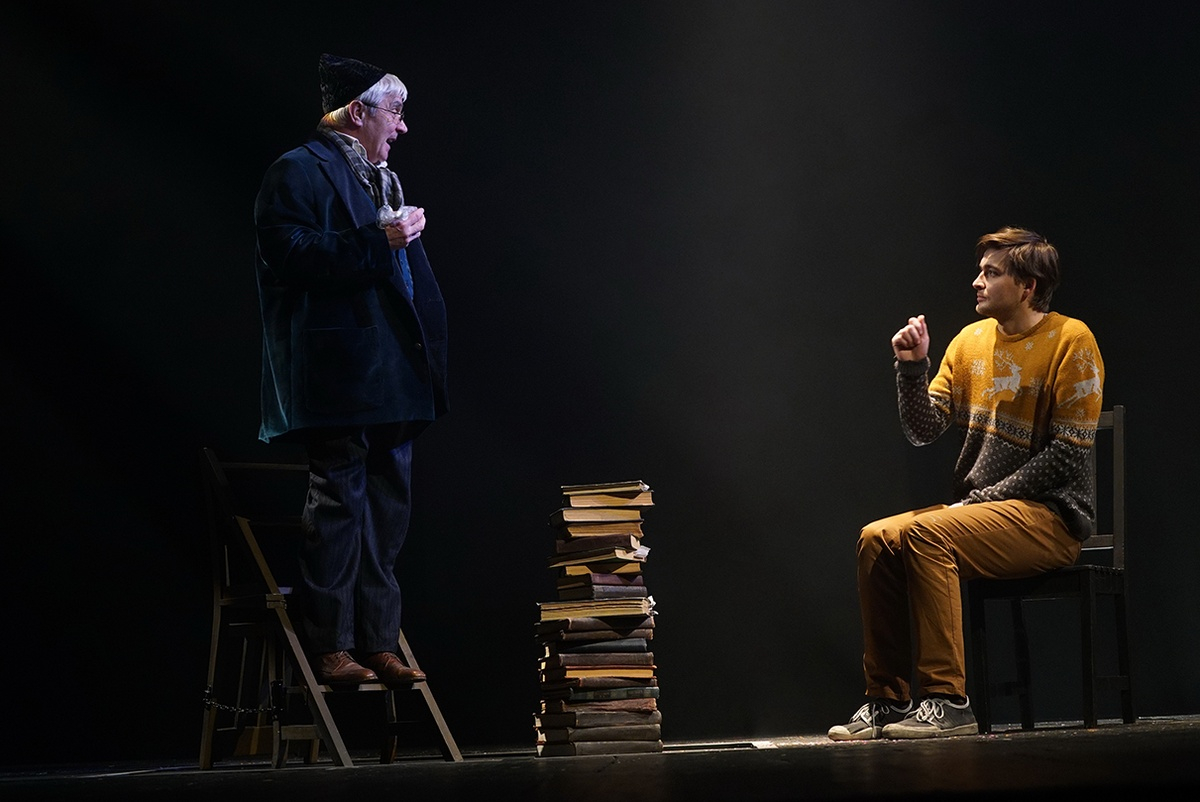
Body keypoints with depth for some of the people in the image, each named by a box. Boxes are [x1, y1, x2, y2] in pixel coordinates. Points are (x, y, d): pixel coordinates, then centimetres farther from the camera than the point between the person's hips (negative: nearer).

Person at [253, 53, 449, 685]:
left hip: (392, 374, 9)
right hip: (339, 377, -9)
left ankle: (378, 643, 13)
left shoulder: (382, 179, 23)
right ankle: (329, 646, -3)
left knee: (387, 508, 8)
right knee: (339, 502, -7)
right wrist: (377, 242, -20)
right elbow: (292, 254, -18)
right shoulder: (299, 173, -5)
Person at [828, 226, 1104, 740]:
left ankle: (948, 701, -29)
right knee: (877, 539, -14)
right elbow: (923, 431, 8)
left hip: (1052, 515, -7)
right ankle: (888, 702, -9)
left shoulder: (1070, 341, -8)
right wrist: (912, 367, -8)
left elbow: (1068, 453, -14)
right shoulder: (970, 341, 12)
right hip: (982, 510, 7)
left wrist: (982, 499, -15)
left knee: (925, 535, -29)